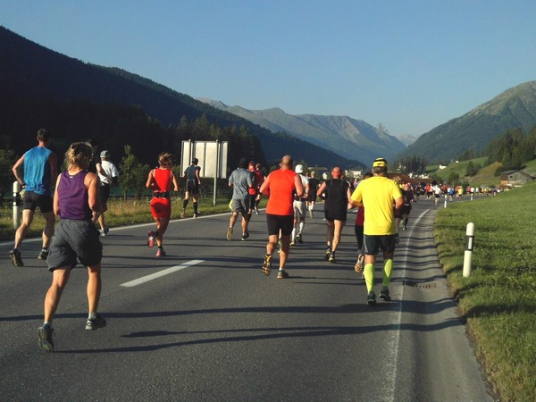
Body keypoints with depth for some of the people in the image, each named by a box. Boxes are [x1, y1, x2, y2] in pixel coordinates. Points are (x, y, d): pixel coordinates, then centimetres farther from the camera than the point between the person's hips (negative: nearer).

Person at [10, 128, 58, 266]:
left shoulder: (28, 153, 12)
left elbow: (15, 168, 14)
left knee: (25, 223, -1)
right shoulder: (50, 154, -4)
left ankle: (16, 249, -24)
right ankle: (44, 251, 15)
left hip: (28, 192, 4)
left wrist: (22, 183, 16)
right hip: (43, 192, -4)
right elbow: (54, 176, -7)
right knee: (50, 221, 16)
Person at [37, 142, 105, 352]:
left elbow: (56, 210, 15)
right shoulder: (91, 177, -2)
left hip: (62, 228, 4)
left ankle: (46, 324, -22)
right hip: (83, 228, -3)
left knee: (58, 282, -2)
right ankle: (92, 317, 27)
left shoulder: (61, 177, 13)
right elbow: (93, 205, -14)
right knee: (94, 272, 22)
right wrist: (100, 208, 8)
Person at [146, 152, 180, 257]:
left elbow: (148, 185, -11)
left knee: (159, 225, 20)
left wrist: (153, 187, 10)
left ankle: (160, 249, 9)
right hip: (165, 201, -3)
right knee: (164, 226, 5)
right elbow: (176, 188, -10)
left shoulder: (153, 172, 4)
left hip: (155, 201, 3)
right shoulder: (171, 172, 0)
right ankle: (154, 234, -29)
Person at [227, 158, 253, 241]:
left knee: (235, 213, -5)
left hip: (235, 196, 2)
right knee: (245, 214, 10)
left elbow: (230, 184, 11)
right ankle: (244, 233, 18)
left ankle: (231, 227, -35)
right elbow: (250, 185, -13)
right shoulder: (248, 173, -4)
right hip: (245, 196, -2)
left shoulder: (234, 172, 6)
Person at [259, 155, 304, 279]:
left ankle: (268, 256, -32)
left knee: (273, 240, 2)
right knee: (285, 241, 15)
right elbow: (300, 192, -13)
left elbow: (262, 190, 9)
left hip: (271, 211, 2)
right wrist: (296, 195, 9)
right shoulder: (294, 176, -1)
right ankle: (281, 270, 14)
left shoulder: (272, 174, 8)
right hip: (287, 212, -2)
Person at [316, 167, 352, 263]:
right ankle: (332, 253, -8)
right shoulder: (345, 184, 1)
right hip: (340, 212, -1)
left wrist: (324, 198, 7)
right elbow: (350, 199, -8)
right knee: (337, 233, 2)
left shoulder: (327, 183, 1)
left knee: (329, 229, 23)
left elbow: (318, 193, -12)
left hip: (329, 210, 1)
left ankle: (329, 248, 6)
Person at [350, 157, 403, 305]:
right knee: (388, 256, 21)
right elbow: (399, 201, -16)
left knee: (369, 260, 6)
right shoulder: (391, 184, -1)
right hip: (387, 227, 0)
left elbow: (352, 202, 5)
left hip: (370, 228, 0)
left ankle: (370, 292, -12)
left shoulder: (364, 184, 4)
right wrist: (393, 210, 4)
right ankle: (385, 288, 11)